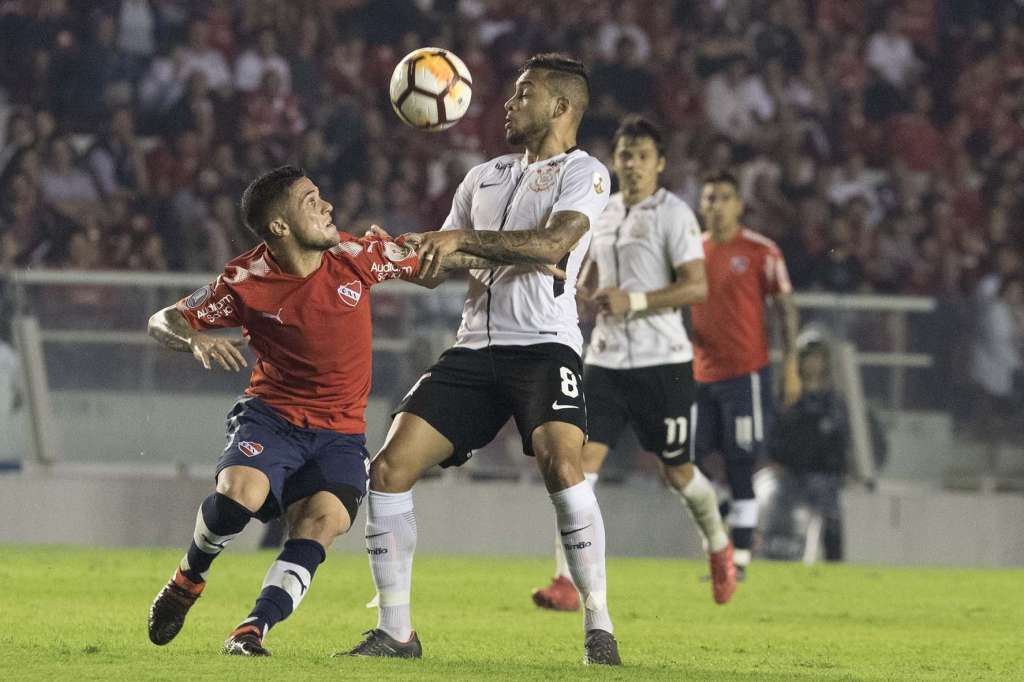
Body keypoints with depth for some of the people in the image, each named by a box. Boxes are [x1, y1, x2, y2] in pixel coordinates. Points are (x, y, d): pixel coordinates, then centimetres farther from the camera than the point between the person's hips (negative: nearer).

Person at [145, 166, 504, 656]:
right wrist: (197, 341, -25)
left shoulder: (354, 257, -5)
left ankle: (253, 630, -23)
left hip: (340, 432, 2)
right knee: (239, 493, -29)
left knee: (322, 521, -24)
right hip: (271, 417, -2)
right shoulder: (245, 282, -11)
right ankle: (190, 576, 1)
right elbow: (163, 322, -2)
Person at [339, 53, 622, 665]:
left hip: (543, 344, -7)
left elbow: (553, 244, -17)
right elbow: (438, 262, 29)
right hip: (475, 347, 7)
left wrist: (464, 239, -19)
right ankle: (396, 631, 4)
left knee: (561, 462, -30)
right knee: (391, 468, -6)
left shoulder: (584, 173, 1)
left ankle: (599, 630, -23)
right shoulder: (485, 177, 23)